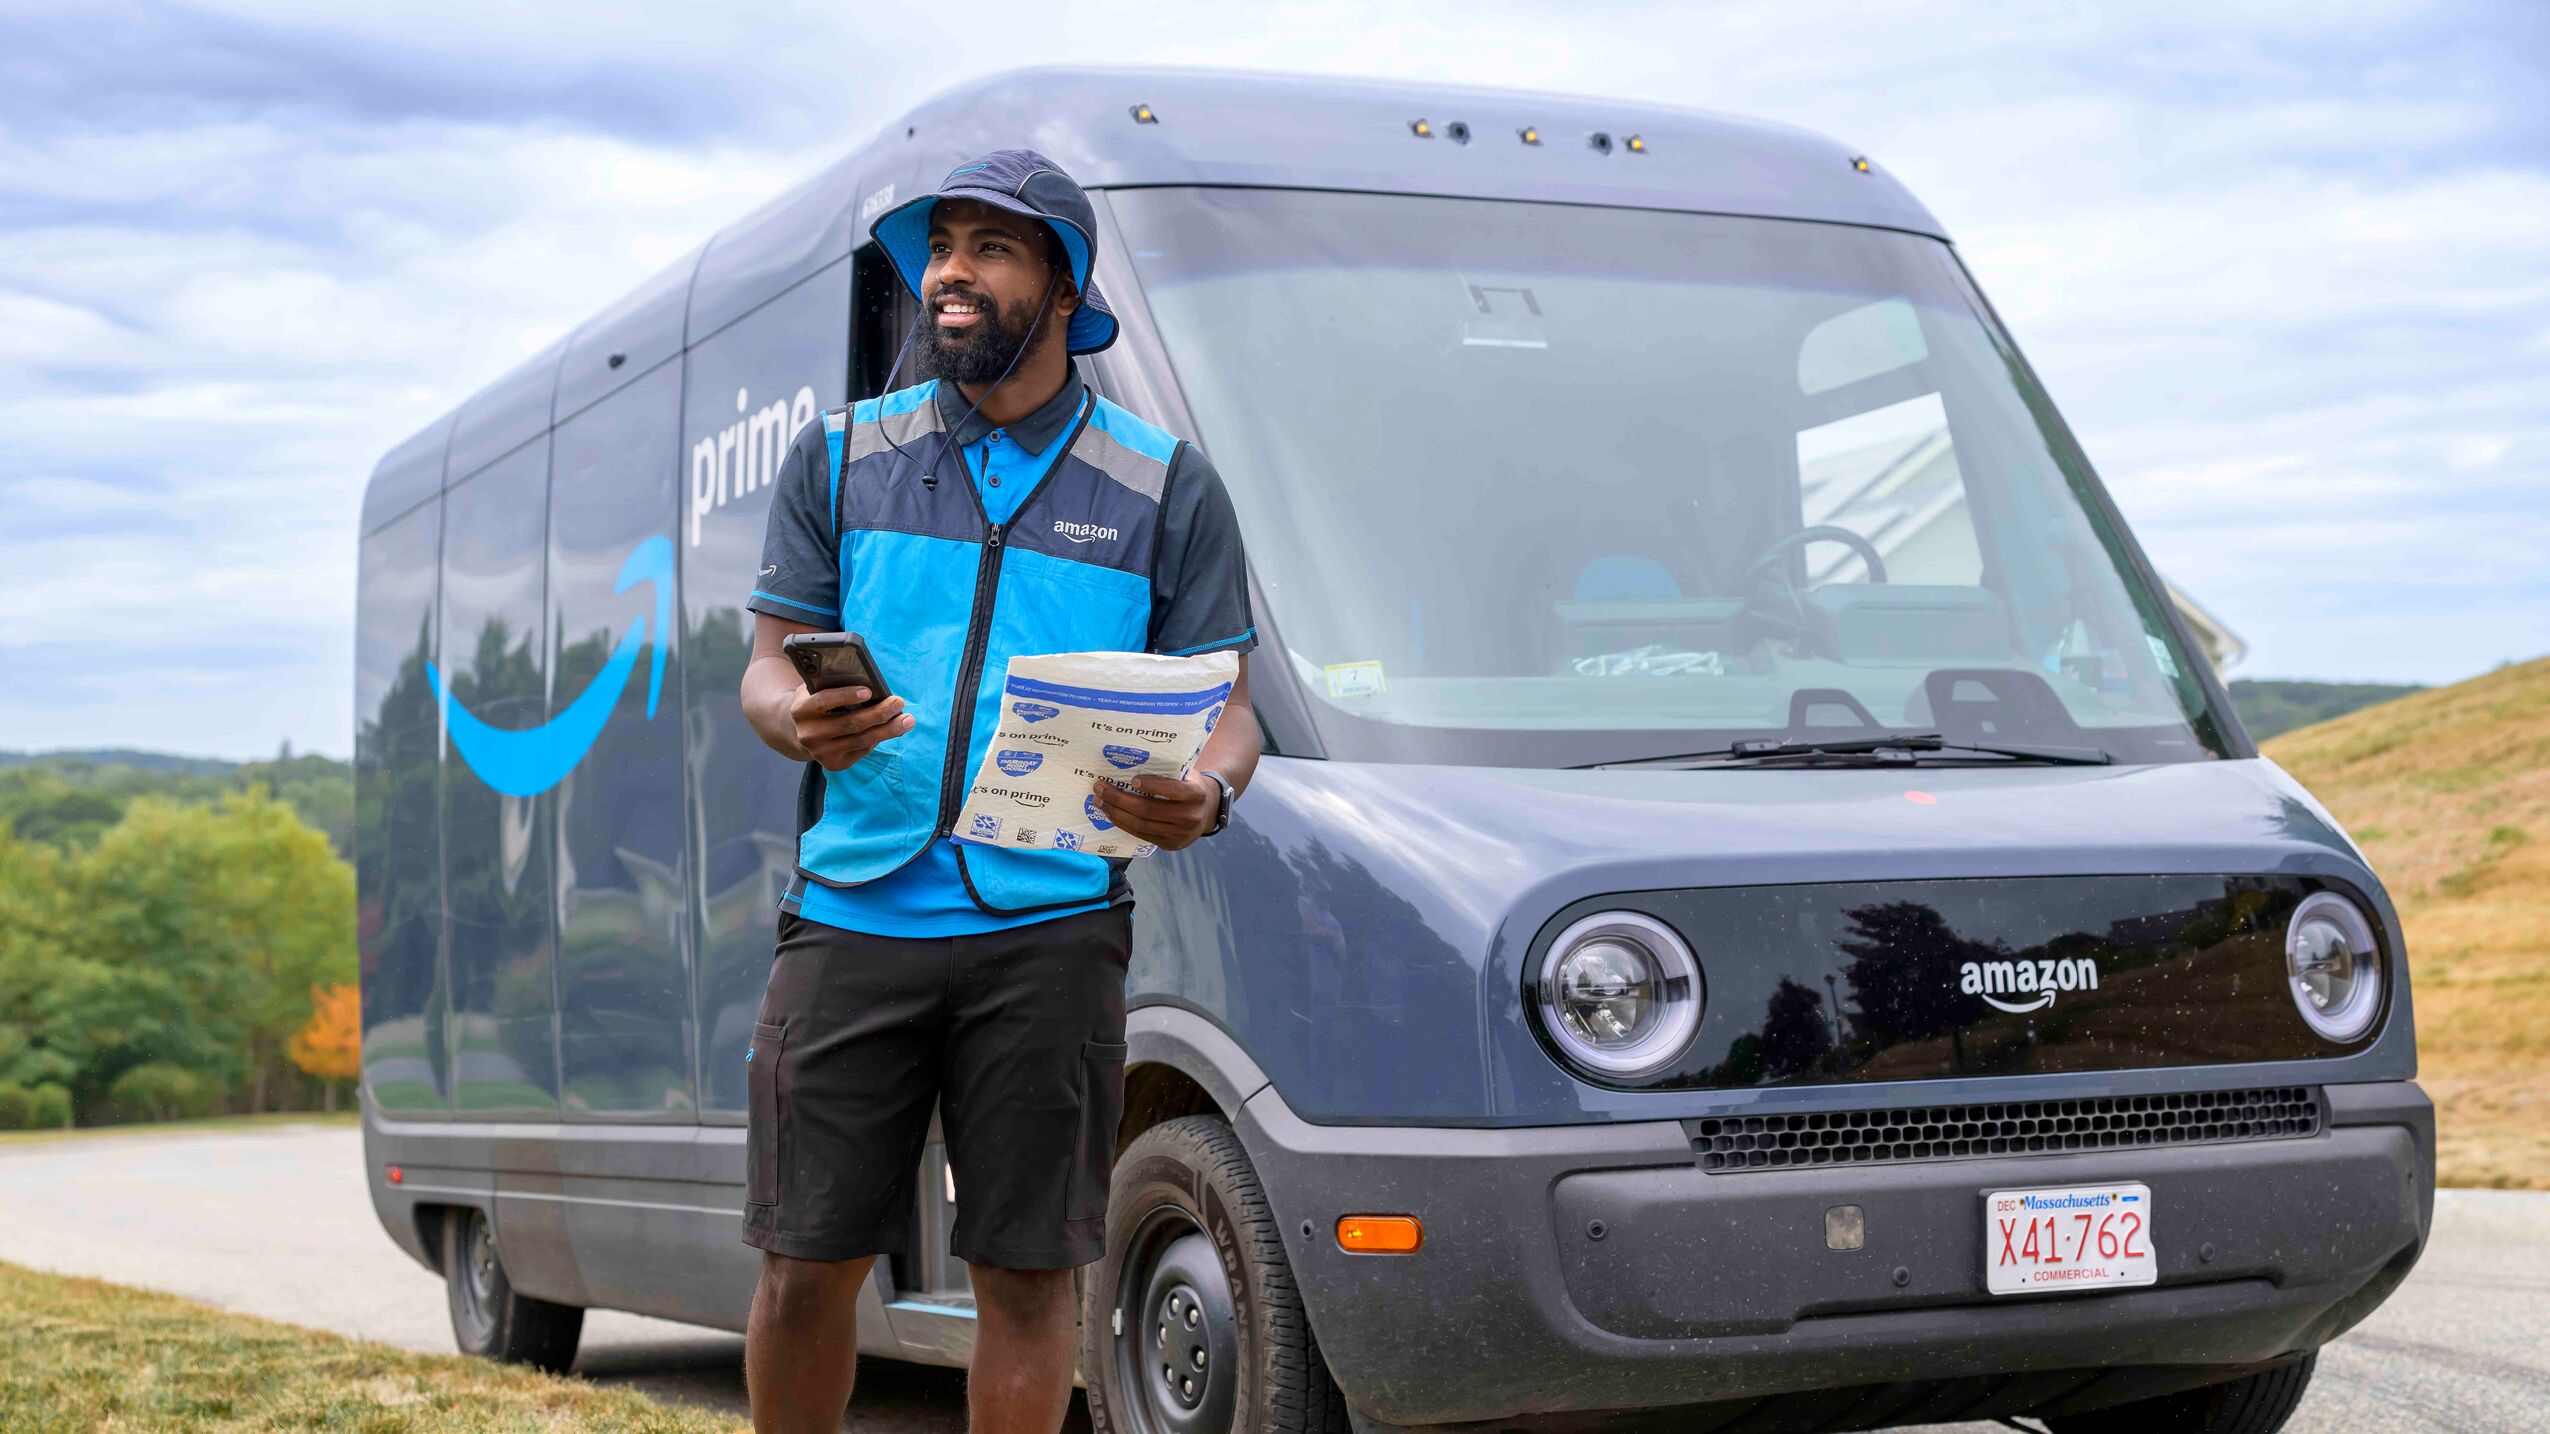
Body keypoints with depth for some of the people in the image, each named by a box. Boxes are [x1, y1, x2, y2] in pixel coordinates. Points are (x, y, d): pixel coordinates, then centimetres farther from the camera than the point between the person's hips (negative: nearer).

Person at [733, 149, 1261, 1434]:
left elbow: (1224, 704, 7)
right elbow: (769, 663, 11)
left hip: (1048, 930, -1)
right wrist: (800, 722, -14)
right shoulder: (840, 457, 12)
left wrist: (1205, 795, -17)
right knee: (807, 1263, 2)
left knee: (1025, 1271, 2)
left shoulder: (1165, 488, 8)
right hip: (852, 914, 1)